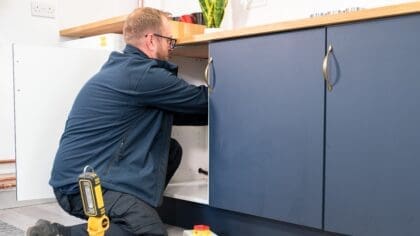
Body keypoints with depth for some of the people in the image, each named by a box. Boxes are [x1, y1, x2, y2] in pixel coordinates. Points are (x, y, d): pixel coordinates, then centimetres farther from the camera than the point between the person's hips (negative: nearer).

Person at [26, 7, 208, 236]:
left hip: (84, 170, 10)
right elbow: (199, 100, -7)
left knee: (172, 149, 9)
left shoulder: (125, 67, 15)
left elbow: (173, 112, 21)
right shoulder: (143, 74, -16)